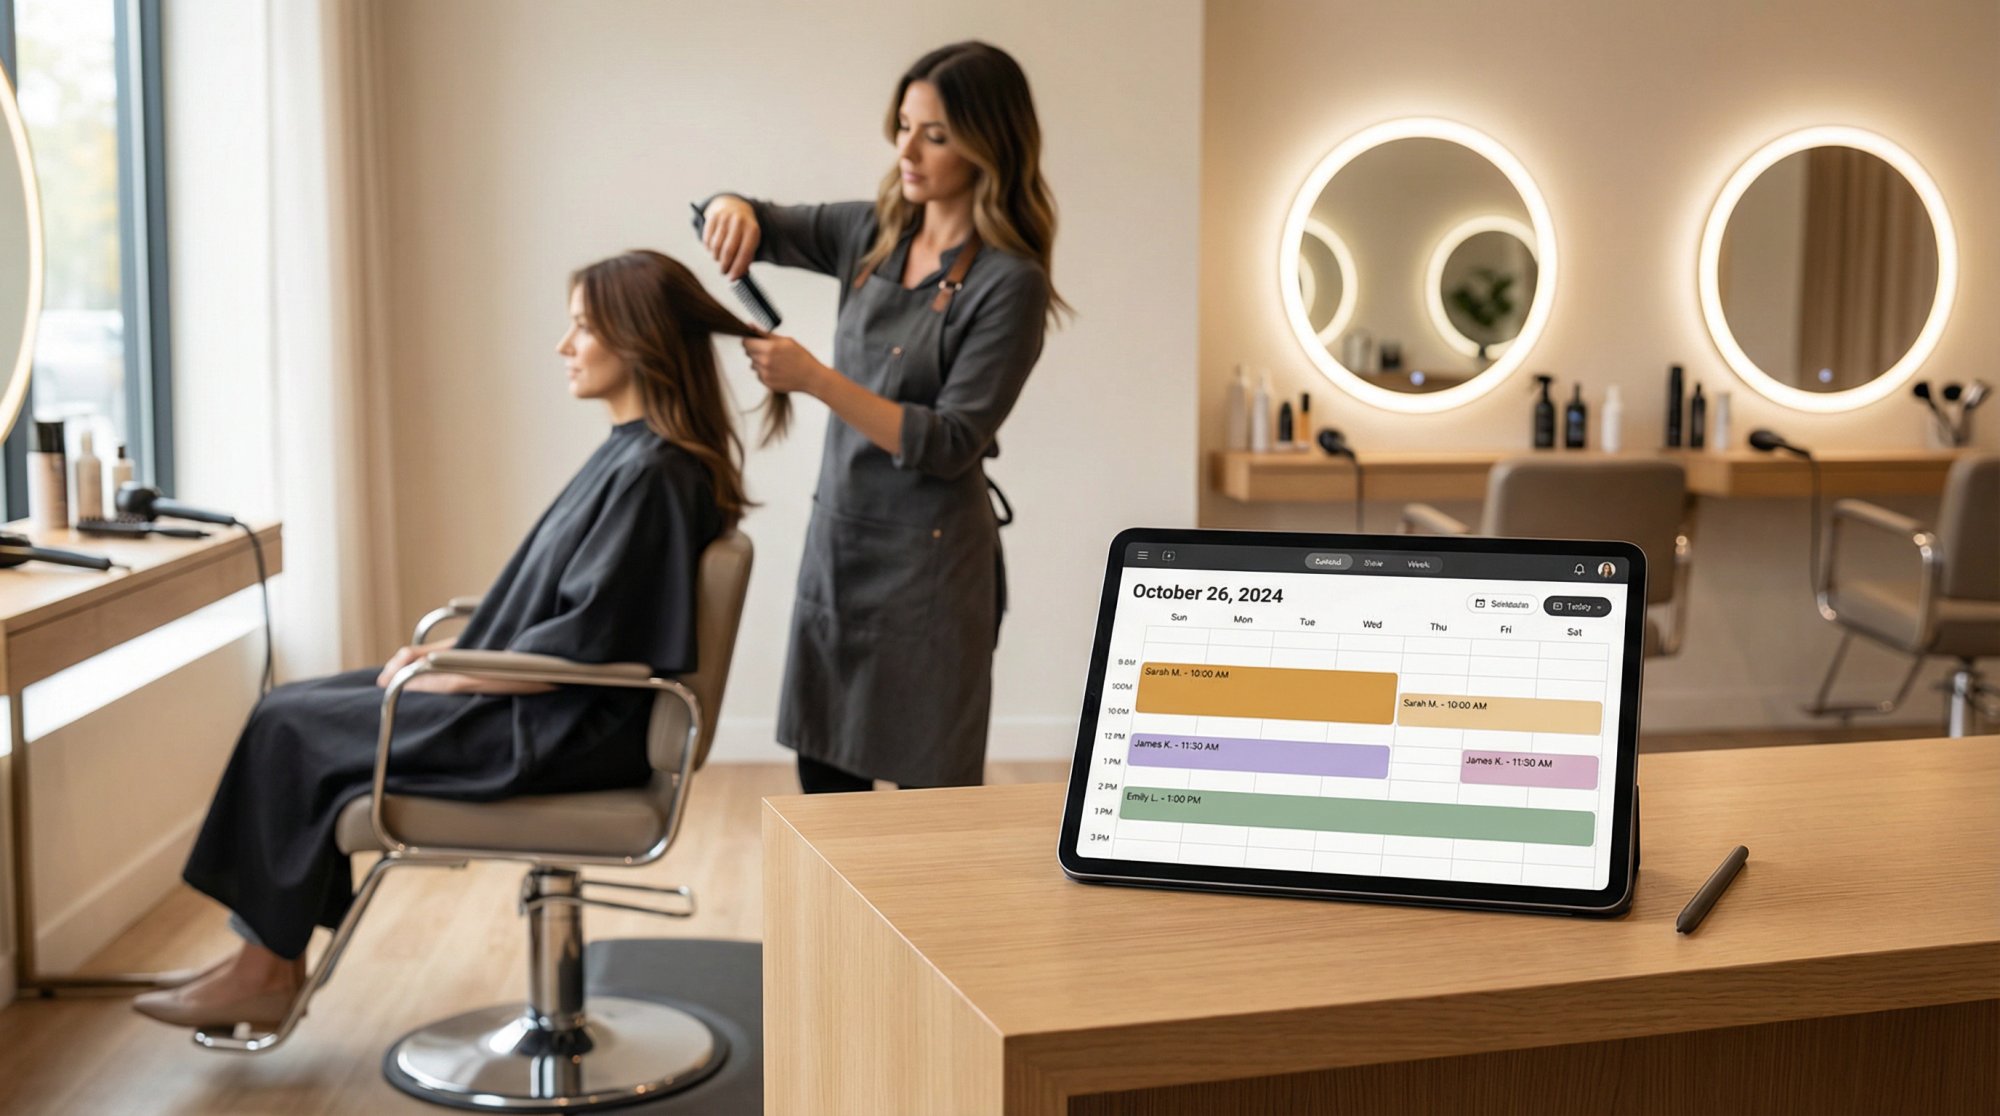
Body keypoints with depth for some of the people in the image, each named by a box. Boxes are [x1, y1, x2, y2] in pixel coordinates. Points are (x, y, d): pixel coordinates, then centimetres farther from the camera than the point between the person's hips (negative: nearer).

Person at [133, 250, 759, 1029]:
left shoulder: (655, 474, -21)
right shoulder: (630, 452, 10)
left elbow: (585, 641, -24)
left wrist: (447, 679, -14)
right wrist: (451, 651, 6)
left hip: (564, 731, -10)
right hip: (545, 705, 10)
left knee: (290, 731, -6)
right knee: (293, 707, 8)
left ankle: (267, 970, 8)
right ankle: (270, 955, 9)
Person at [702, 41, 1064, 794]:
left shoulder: (1009, 283, -14)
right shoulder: (873, 234, 4)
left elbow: (950, 446, -18)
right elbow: (753, 224, 14)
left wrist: (815, 379, -25)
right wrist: (732, 210, -10)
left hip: (929, 560, -6)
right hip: (834, 542, 6)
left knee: (930, 795, 4)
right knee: (825, 779, 13)